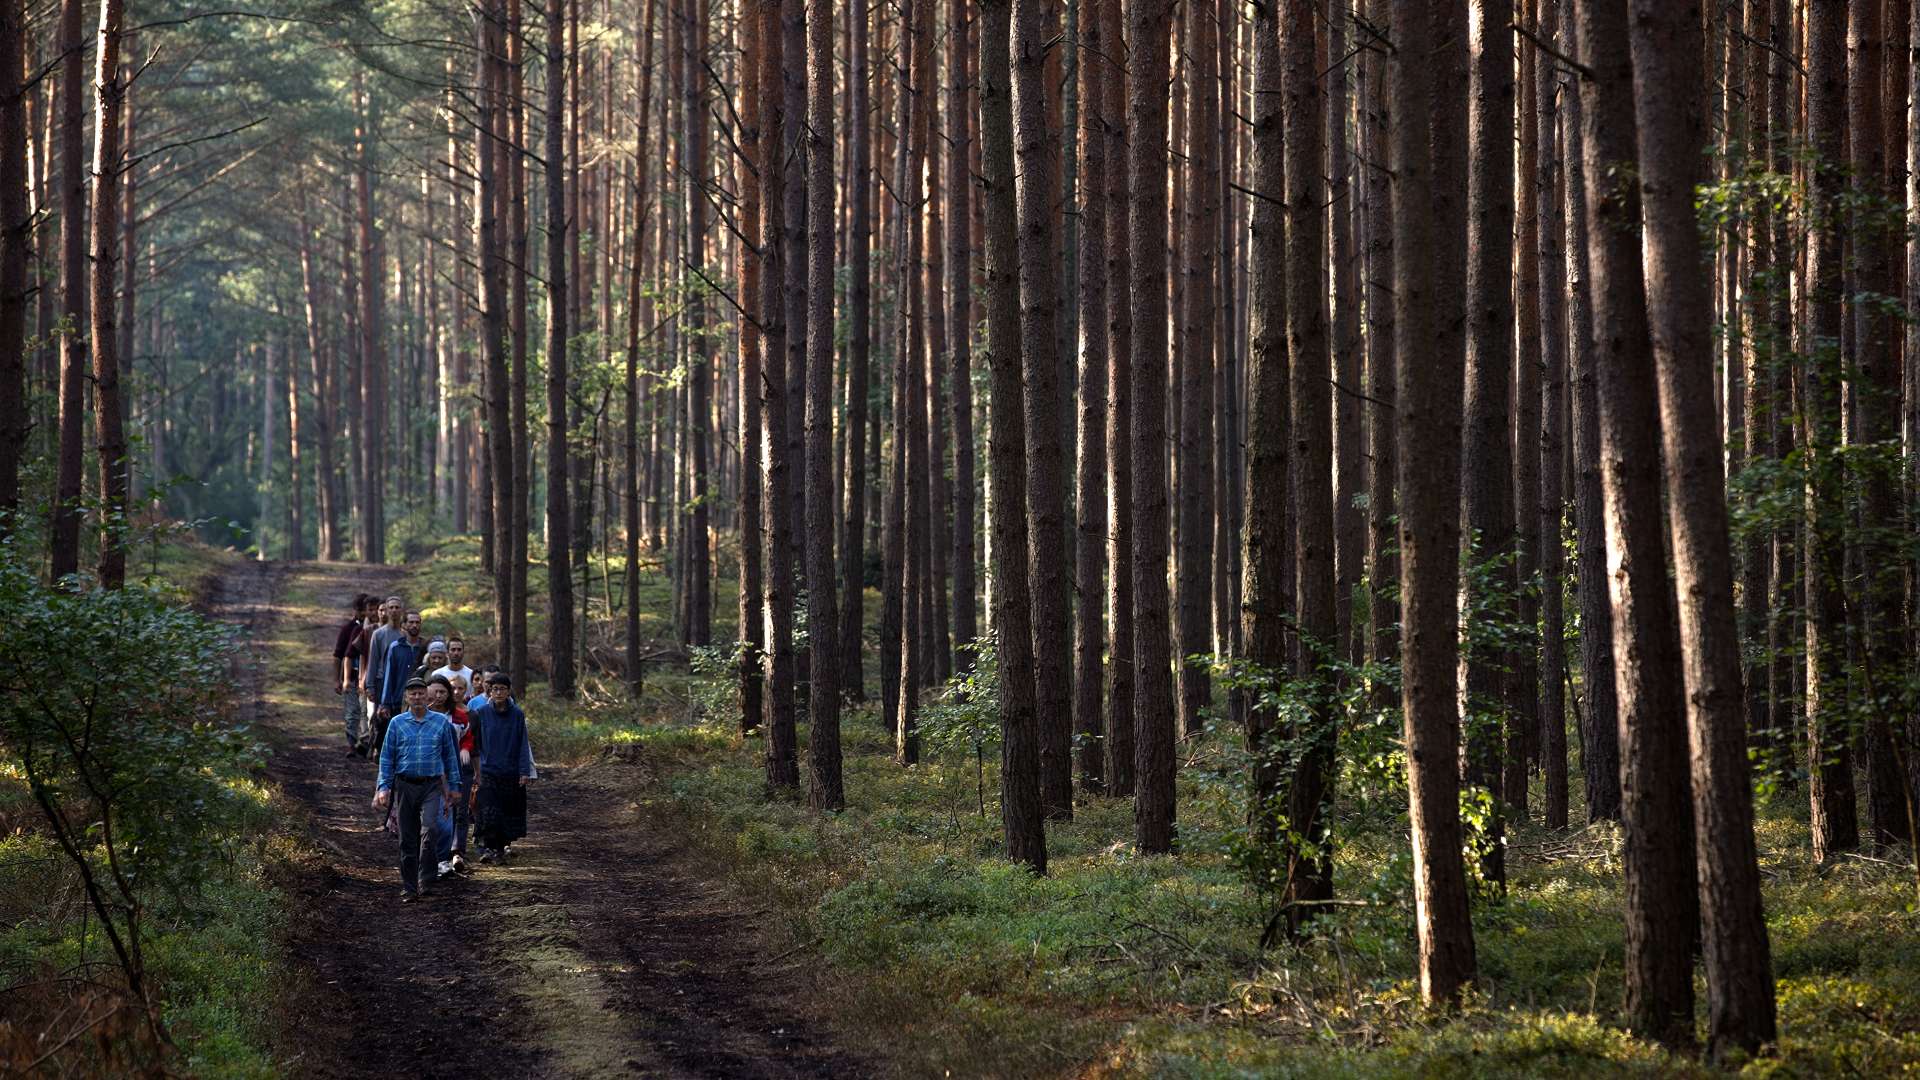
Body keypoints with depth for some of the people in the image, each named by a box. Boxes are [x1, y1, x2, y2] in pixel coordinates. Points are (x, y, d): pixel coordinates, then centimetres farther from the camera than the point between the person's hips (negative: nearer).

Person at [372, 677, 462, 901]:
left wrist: (454, 785, 10)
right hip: (405, 785, 1)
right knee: (407, 838, 4)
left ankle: (427, 881, -13)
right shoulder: (397, 723, 6)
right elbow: (387, 757, 7)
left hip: (431, 785, -1)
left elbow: (450, 755, 12)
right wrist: (383, 787, -1)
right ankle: (409, 887, 11)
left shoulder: (441, 722, 6)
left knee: (429, 829, -21)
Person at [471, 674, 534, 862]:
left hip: (511, 773, 2)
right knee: (489, 811, -15)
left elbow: (523, 745, 3)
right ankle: (486, 848, -18)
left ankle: (500, 847, 19)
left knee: (509, 813, 5)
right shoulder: (481, 713, 0)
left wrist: (525, 771, -4)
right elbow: (475, 743, 4)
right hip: (488, 772, -1)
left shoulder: (517, 714, 2)